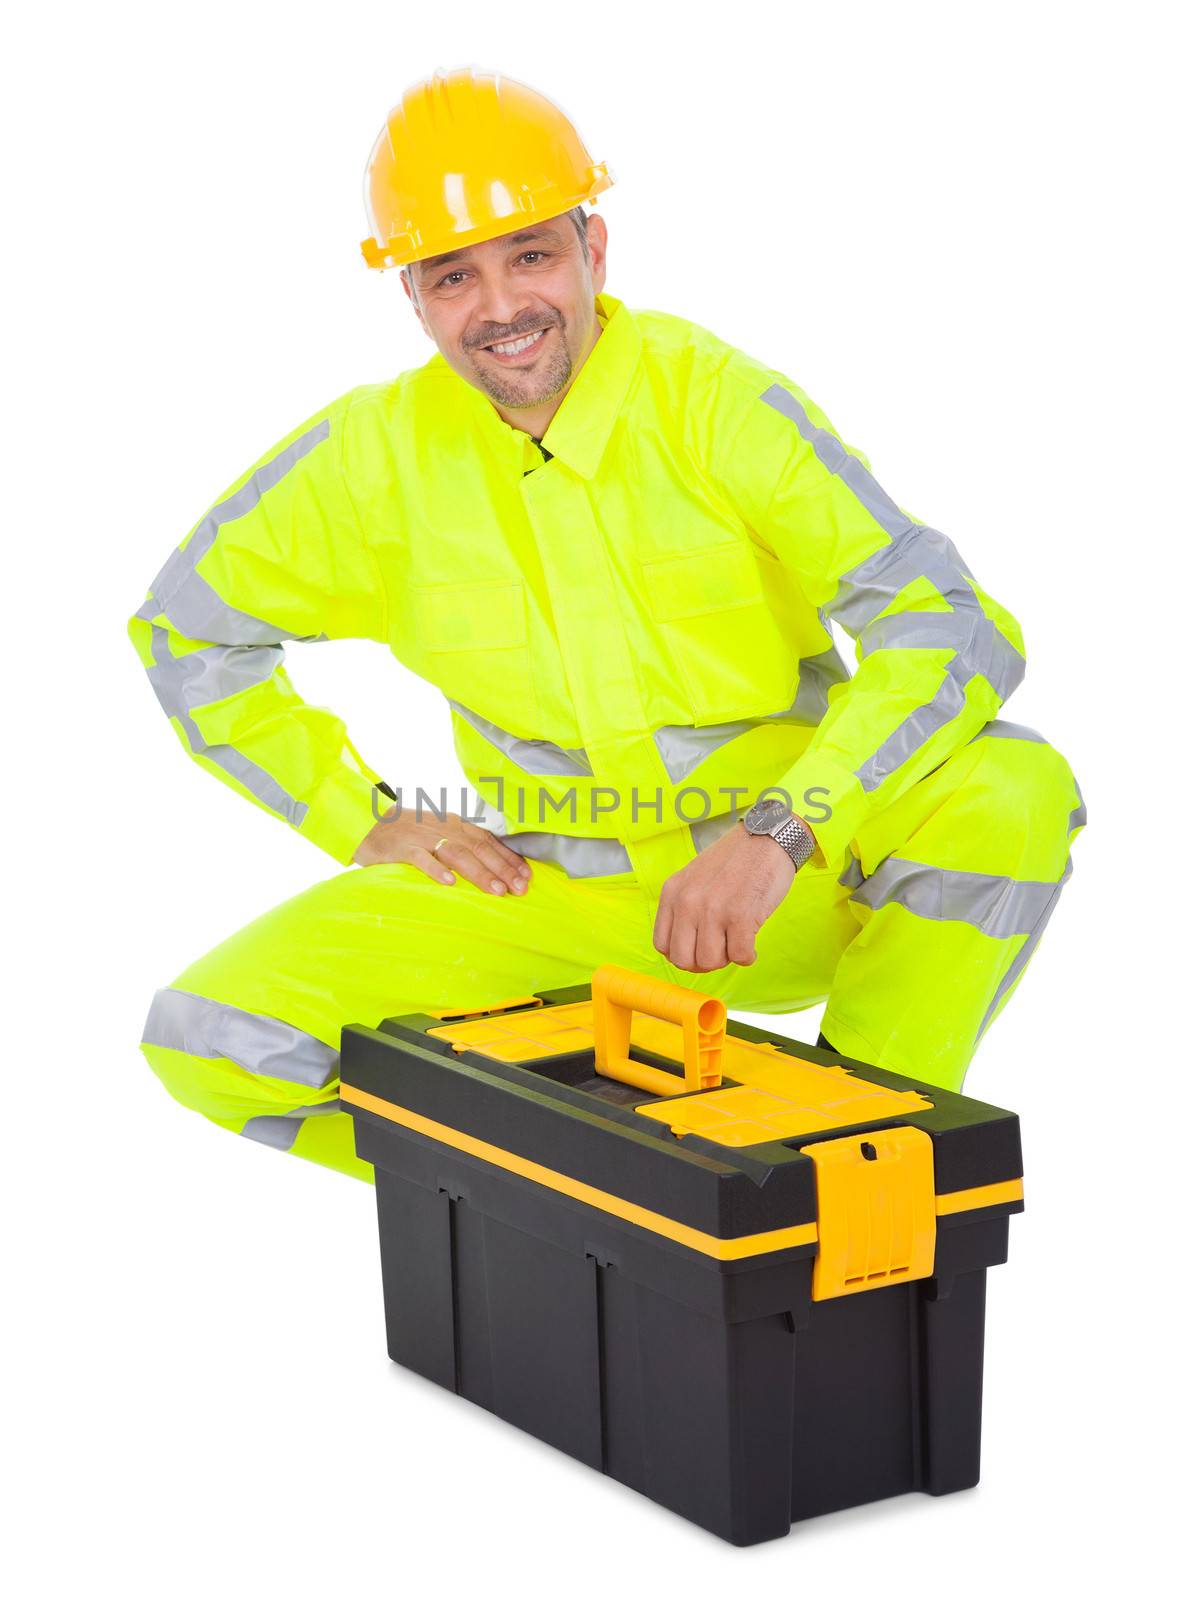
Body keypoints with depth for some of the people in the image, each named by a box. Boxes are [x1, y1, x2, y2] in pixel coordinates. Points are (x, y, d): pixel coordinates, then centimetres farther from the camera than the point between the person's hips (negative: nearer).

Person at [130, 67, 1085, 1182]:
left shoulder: (715, 399, -14)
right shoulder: (377, 452, -4)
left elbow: (955, 630, -23)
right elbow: (185, 627, 11)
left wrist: (780, 833, -36)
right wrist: (361, 816, 1)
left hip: (785, 881, -2)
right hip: (549, 895, 2)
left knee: (1013, 788, -31)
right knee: (205, 1039, -16)